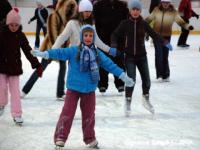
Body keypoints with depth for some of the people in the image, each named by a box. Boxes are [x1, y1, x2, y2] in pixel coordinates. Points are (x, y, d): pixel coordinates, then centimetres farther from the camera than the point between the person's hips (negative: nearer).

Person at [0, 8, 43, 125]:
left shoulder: (20, 36, -3)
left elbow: (28, 51, -2)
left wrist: (37, 65, -6)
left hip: (15, 67, 2)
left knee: (15, 91, 1)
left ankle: (17, 114, 4)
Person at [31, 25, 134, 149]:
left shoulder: (98, 54, 3)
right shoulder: (73, 51, -6)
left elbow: (110, 64, 4)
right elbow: (60, 53, -16)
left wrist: (123, 76, 2)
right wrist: (44, 54, -29)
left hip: (89, 89, 3)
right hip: (73, 88, -3)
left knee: (89, 115, 13)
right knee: (67, 113, -4)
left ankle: (90, 139, 29)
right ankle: (60, 138, 5)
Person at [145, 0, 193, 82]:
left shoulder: (173, 12, -4)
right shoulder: (156, 10, -2)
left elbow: (180, 21, -7)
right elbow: (149, 18, 9)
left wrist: (187, 26, -22)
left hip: (166, 36, 0)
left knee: (165, 56, 6)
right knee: (158, 55, -5)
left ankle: (166, 75, 17)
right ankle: (159, 75, 2)